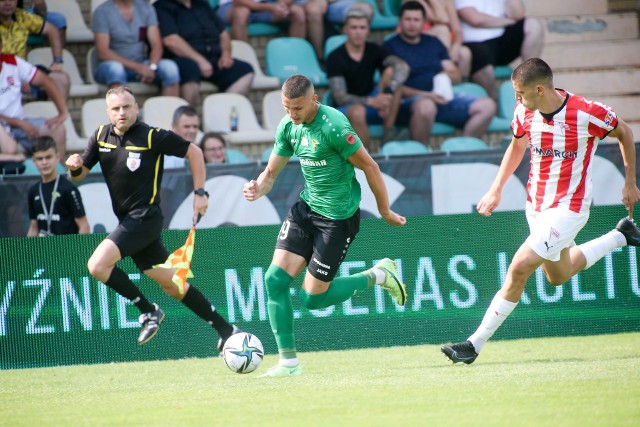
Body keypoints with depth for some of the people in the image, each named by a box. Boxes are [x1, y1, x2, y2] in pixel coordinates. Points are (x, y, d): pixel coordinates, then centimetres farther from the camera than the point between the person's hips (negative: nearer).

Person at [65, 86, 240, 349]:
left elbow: (193, 152, -2)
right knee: (171, 285, 11)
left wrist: (200, 193, -4)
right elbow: (80, 174, 11)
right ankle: (225, 330, 20)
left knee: (97, 265, -21)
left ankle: (149, 311, -6)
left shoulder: (153, 137, -12)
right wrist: (75, 167, -13)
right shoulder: (101, 136, 5)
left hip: (145, 218, -7)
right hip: (128, 220, 7)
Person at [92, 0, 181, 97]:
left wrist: (151, 67, -24)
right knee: (114, 68, -38)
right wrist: (136, 66, -27)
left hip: (141, 66, 4)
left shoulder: (146, 8, 5)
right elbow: (102, 53, -16)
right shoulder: (102, 12, -7)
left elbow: (157, 45, -1)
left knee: (169, 67, -25)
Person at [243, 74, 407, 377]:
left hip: (338, 216, -7)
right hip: (306, 207, 7)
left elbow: (369, 167, -15)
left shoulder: (333, 126, -24)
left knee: (313, 298, -4)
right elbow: (271, 172, 8)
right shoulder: (288, 126, -1)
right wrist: (258, 188, -15)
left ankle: (378, 276, 18)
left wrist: (384, 211, -6)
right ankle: (288, 362, 2)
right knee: (275, 279, -7)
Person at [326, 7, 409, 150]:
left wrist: (387, 93, -37)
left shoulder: (374, 50, 0)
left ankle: (389, 132, -18)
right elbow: (340, 97, -20)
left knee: (391, 71, -18)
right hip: (346, 110, -4)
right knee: (357, 111, -41)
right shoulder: (335, 58, -11)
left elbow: (403, 67, -18)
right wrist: (371, 101, -36)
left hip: (372, 105, 4)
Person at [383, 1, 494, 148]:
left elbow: (456, 75, 22)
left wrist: (447, 76, -3)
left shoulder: (434, 43, 23)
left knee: (487, 105, -13)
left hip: (443, 97, 6)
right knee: (426, 106, -43)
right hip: (412, 100, -6)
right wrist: (426, 95, -17)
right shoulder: (390, 46, 5)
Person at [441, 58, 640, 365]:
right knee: (558, 275, 25)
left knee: (519, 269, -17)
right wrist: (496, 190, 10)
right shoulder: (524, 112, -7)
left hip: (568, 209, -7)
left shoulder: (585, 114, -23)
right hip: (536, 206, 7)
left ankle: (476, 343, -10)